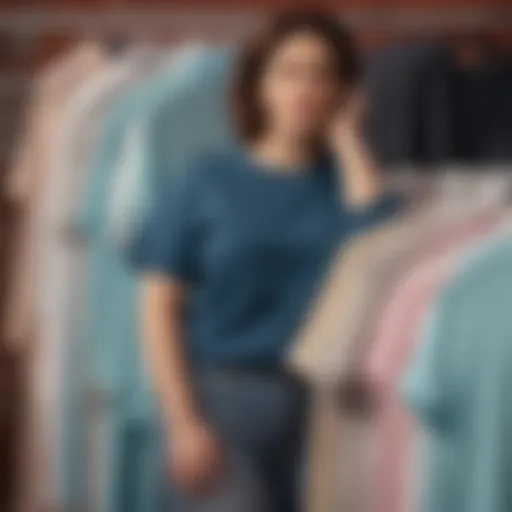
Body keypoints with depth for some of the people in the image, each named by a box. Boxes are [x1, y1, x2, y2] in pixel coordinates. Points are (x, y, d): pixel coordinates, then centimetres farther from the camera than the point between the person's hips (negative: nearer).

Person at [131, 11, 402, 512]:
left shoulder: (342, 180, 8)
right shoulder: (209, 181, 2)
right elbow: (160, 307, -1)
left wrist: (346, 139, -5)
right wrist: (183, 422, -10)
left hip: (321, 408, 3)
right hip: (223, 401, -2)